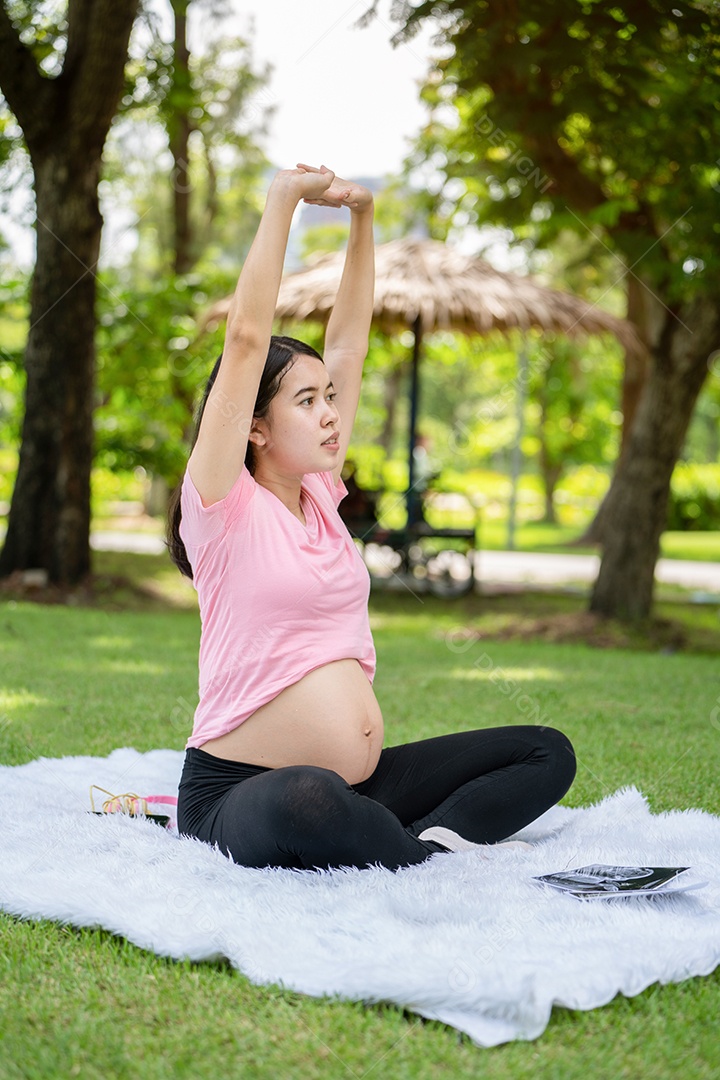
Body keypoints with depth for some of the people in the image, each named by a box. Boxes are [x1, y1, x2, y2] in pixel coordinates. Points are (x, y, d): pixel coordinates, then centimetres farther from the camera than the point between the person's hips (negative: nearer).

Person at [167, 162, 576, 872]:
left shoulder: (319, 497, 12)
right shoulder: (224, 507, -6)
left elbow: (348, 342, 16)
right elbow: (247, 337, -14)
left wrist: (361, 216, 11)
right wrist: (283, 201, -10)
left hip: (364, 782, 7)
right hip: (239, 797, -7)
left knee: (547, 753, -1)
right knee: (309, 797, -43)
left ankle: (434, 844, -22)